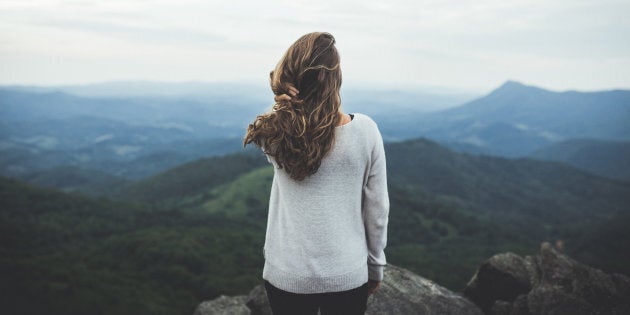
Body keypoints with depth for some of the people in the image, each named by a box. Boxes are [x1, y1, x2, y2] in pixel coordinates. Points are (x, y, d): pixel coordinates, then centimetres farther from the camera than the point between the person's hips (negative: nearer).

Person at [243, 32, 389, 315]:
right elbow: (377, 206, -6)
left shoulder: (274, 134, -13)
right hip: (347, 275, 0)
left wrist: (286, 94, -8)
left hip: (287, 275, 1)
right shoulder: (364, 129, -14)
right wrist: (375, 265, 8)